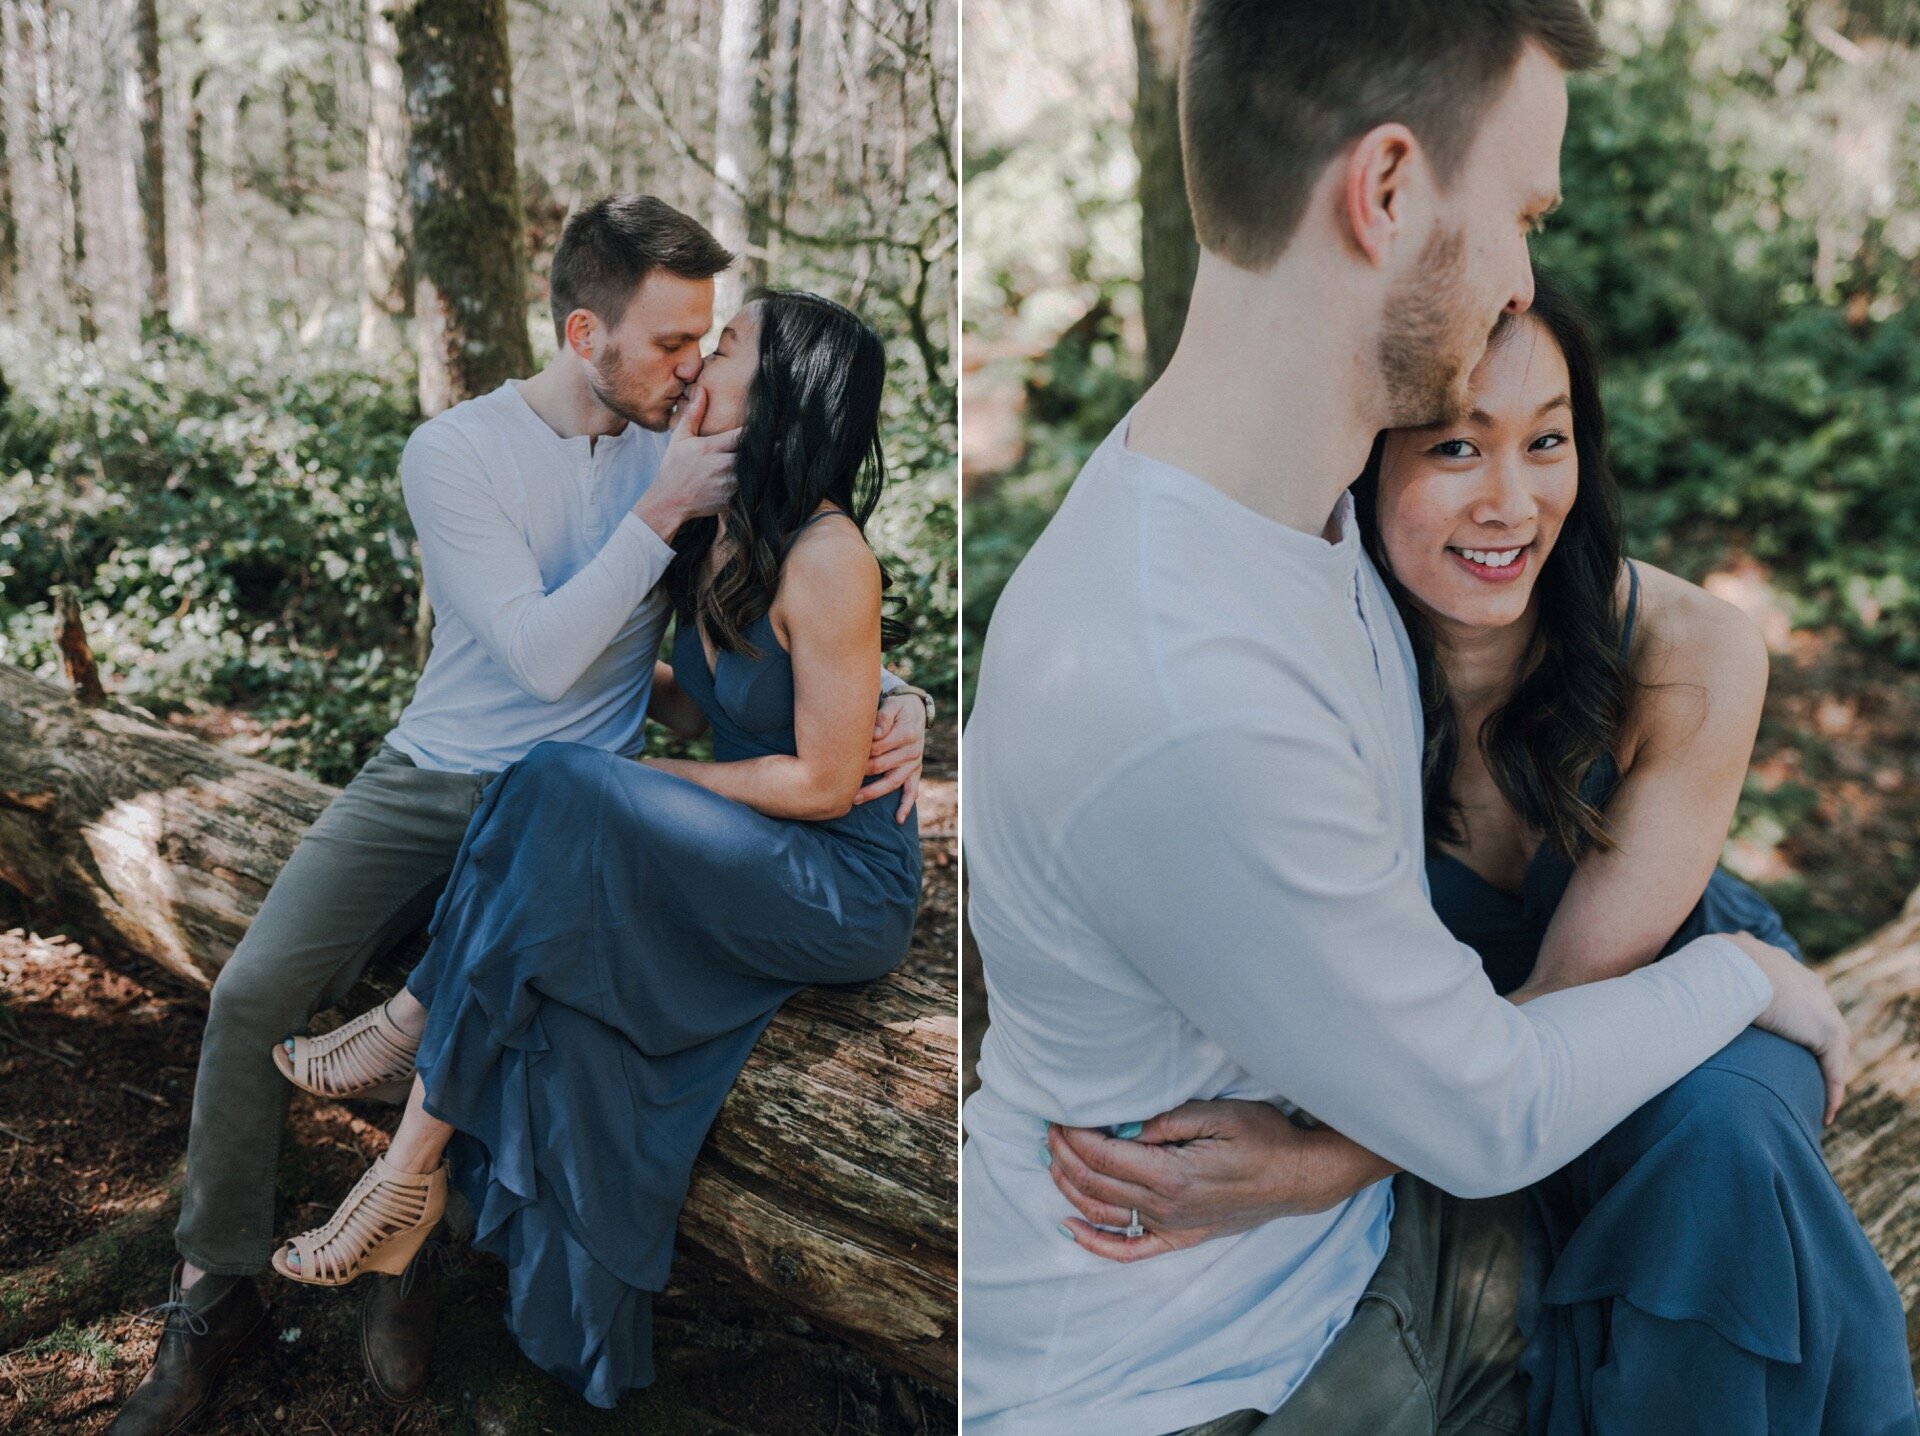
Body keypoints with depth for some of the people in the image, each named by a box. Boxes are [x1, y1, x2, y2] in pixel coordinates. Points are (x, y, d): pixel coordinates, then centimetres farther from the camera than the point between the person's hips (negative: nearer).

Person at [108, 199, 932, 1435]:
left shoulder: (685, 450, 1)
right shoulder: (456, 452, -7)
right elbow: (540, 653, -17)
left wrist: (897, 698, -15)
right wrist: (658, 515, -20)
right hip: (434, 776, 1)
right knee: (256, 989, -17)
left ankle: (412, 1253, 2)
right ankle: (214, 1293, 5)